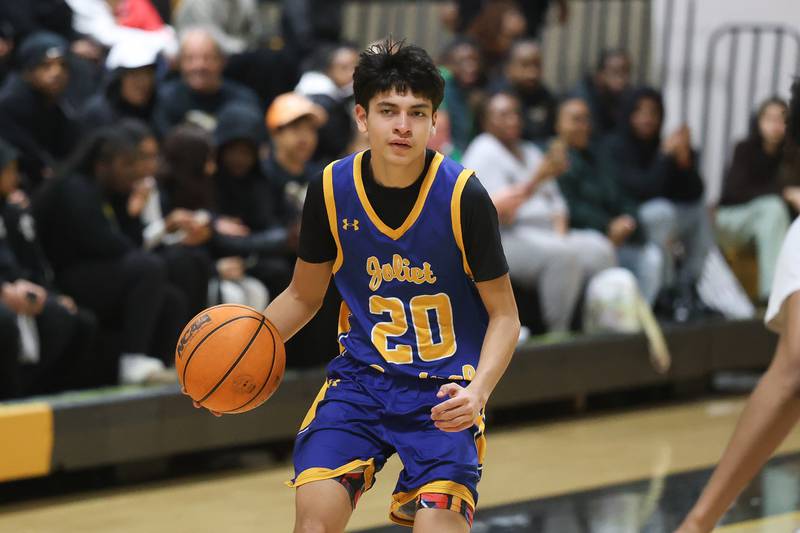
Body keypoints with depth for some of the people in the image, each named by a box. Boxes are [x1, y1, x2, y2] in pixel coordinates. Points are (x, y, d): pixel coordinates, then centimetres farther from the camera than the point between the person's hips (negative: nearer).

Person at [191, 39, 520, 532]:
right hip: (362, 375, 2)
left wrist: (478, 390, -24)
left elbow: (504, 315, -7)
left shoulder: (463, 195, -14)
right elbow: (304, 296, 10)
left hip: (445, 388, -2)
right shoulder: (330, 190, -6)